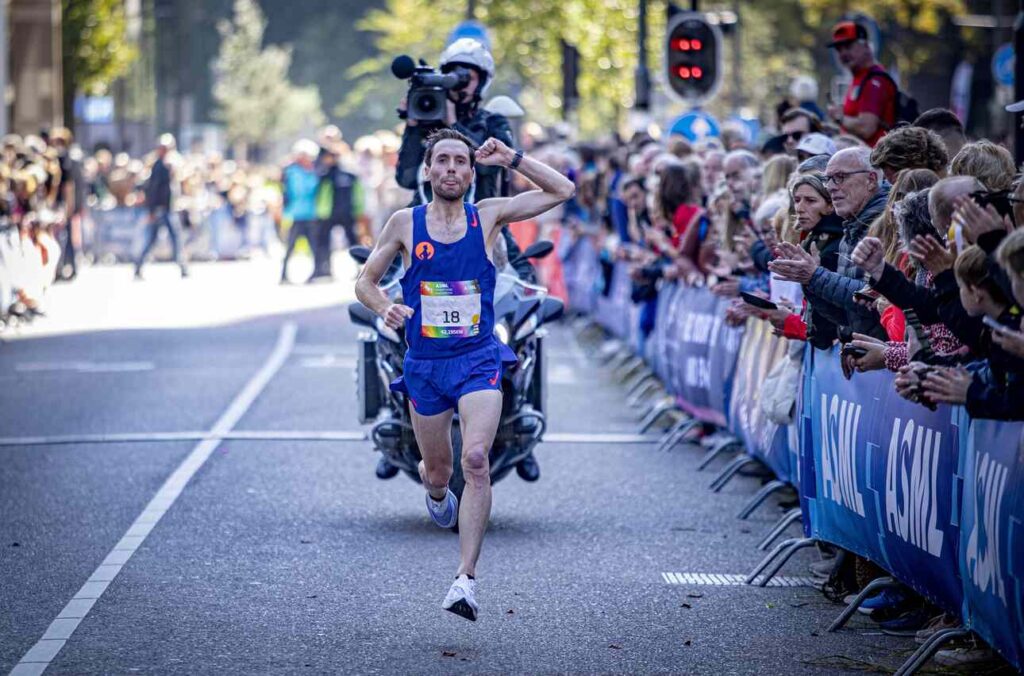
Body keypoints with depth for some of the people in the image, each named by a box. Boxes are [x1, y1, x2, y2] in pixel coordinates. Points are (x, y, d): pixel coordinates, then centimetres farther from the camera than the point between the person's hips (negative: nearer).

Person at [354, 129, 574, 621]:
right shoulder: (405, 224, 0)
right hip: (425, 364, 1)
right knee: (438, 471, 12)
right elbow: (365, 281, 8)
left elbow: (562, 191, 3)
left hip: (478, 360, -1)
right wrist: (385, 308, -13)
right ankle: (436, 494, 53)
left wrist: (511, 159, -5)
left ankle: (466, 578, -21)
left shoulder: (488, 216, 1)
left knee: (475, 460, -22)